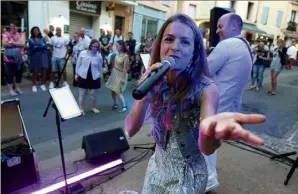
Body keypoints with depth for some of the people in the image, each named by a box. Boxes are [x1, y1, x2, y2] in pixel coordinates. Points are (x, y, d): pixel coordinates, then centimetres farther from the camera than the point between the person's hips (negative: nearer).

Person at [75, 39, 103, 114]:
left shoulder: (99, 56, -4)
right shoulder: (82, 53, -6)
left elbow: (100, 68, 6)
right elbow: (78, 64, 3)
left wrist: (98, 75, 6)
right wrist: (76, 74, 5)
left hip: (94, 78, 1)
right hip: (83, 76, -1)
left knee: (93, 94, 13)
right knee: (82, 94, 9)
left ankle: (93, 108, 33)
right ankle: (81, 108, 23)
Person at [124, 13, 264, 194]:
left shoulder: (206, 88, -23)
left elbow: (206, 148, -36)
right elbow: (130, 130, -15)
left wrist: (210, 130, -59)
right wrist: (143, 97, -34)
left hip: (187, 174, -3)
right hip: (158, 164, 4)